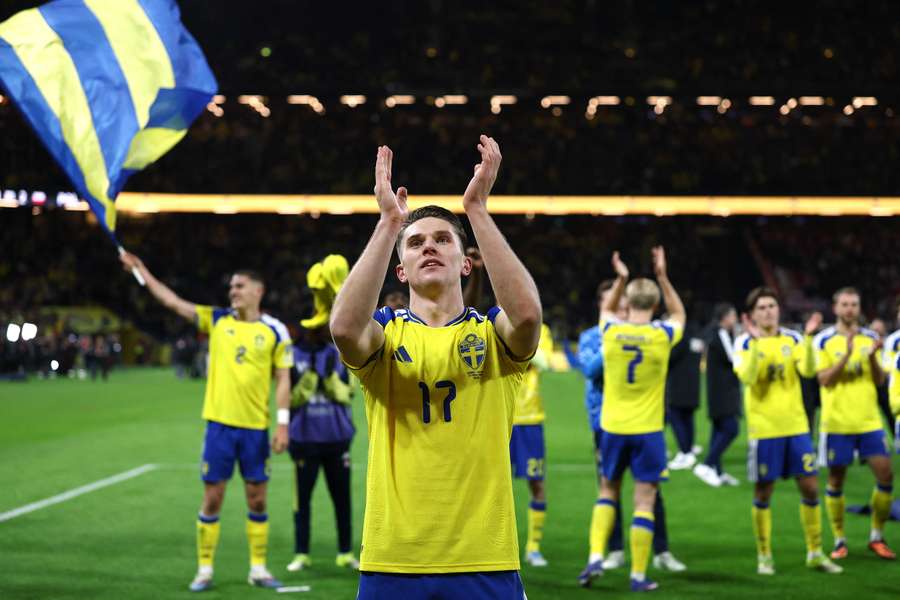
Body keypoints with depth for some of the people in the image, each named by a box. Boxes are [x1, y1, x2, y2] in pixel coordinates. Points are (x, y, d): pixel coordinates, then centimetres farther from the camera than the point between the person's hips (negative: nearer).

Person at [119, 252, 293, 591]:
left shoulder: (275, 331, 0)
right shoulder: (217, 320, 6)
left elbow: (283, 379, 0)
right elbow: (172, 301, 7)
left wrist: (283, 424, -7)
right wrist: (142, 271, 4)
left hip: (256, 427, -1)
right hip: (220, 423, 1)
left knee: (257, 498, 6)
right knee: (212, 497, 3)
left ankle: (258, 569, 17)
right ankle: (204, 570, 11)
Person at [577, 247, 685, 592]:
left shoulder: (610, 331, -4)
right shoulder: (661, 335, -8)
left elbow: (606, 310, 22)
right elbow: (678, 314, 17)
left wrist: (620, 279, 17)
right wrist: (662, 276, 14)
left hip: (613, 428, 2)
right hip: (648, 430, -2)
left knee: (608, 490, 20)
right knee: (645, 500, 2)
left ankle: (596, 557, 7)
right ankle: (638, 576, 2)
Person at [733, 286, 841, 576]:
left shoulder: (793, 339, 5)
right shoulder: (745, 343, -3)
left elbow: (808, 370, -12)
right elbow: (747, 378, -20)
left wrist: (808, 337, -23)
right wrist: (756, 341, -27)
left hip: (796, 425, 3)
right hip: (763, 429, -3)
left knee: (810, 488, 4)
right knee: (763, 493, 3)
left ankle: (815, 553, 17)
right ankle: (764, 556, 17)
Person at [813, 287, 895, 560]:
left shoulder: (870, 338, 8)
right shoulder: (824, 341, -3)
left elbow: (880, 380, 5)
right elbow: (824, 379, -11)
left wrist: (872, 356, -13)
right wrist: (846, 355, -22)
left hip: (869, 421, 3)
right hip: (837, 422, -3)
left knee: (885, 475, -5)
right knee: (836, 481, 2)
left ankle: (877, 536, 10)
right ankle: (839, 540, 15)